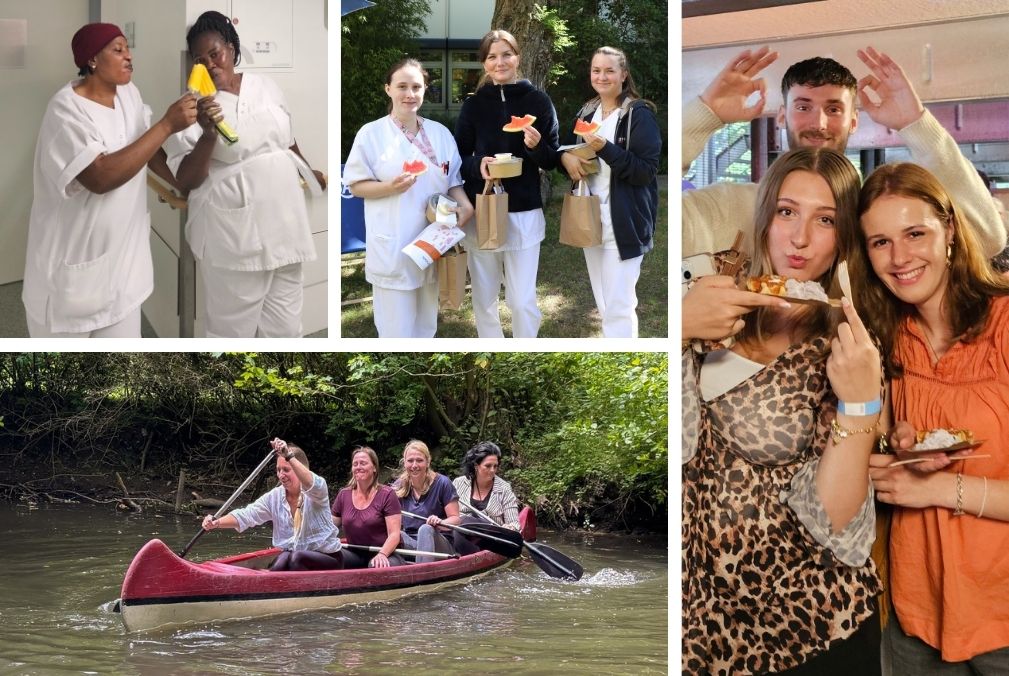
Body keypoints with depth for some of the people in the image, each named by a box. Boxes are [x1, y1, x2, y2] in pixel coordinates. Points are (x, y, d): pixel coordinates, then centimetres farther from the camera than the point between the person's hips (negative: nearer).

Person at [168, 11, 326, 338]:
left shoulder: (265, 85, 7)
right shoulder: (197, 105, -8)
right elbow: (186, 180, -14)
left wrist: (308, 170, 36)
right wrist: (208, 135, -28)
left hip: (283, 220, 5)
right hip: (234, 233, -5)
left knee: (284, 326, 10)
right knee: (233, 327, -1)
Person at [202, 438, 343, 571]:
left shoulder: (317, 490, -12)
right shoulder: (274, 497, 2)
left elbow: (311, 483, -38)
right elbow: (246, 515, -6)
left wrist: (289, 456, -52)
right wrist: (216, 523, -25)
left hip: (328, 557, -4)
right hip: (292, 556, 4)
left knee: (297, 557, -33)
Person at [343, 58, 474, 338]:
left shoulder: (441, 133, 9)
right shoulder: (371, 133, -5)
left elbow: (453, 180, 14)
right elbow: (356, 185, -3)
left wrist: (464, 205, -6)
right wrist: (390, 187, -20)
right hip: (392, 248, -5)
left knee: (426, 326, 15)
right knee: (398, 329, -5)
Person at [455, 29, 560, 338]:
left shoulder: (538, 100, 0)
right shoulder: (474, 104, 4)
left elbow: (552, 160, 3)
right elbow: (458, 158, 6)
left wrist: (536, 147, -19)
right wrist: (477, 165, -15)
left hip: (524, 213, -2)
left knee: (523, 301, -4)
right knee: (484, 299, 8)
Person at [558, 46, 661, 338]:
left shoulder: (640, 114, -10)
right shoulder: (586, 113, 11)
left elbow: (647, 171, -15)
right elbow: (565, 149, 21)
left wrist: (605, 149, -26)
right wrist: (566, 157, -4)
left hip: (623, 223, -7)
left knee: (618, 307, -10)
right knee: (603, 306, 14)